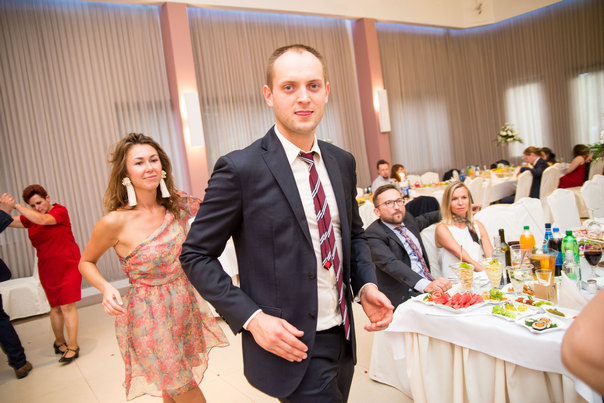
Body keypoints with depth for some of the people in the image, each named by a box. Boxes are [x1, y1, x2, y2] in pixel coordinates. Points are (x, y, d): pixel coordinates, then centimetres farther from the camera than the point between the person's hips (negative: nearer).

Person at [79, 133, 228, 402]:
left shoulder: (176, 206, -5)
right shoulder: (116, 222, -17)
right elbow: (86, 262, -1)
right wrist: (105, 288, -19)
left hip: (186, 309, 5)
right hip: (150, 317, -4)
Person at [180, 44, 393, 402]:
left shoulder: (342, 163, 2)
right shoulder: (241, 169, -16)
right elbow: (196, 255, -10)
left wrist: (367, 285, -3)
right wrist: (251, 318, -18)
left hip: (343, 338, 6)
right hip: (290, 344, -6)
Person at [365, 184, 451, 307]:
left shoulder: (408, 219, 14)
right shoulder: (373, 234, -12)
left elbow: (425, 219, 38)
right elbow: (391, 264, -26)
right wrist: (426, 285, -37)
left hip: (431, 284, 8)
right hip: (405, 296, -8)